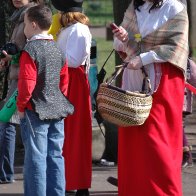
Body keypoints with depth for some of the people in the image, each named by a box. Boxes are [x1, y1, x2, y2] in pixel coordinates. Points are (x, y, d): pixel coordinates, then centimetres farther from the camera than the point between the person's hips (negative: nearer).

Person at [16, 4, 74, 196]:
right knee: (55, 157, 10)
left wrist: (21, 106, -7)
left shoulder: (30, 50, -14)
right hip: (57, 110, 7)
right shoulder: (58, 50, 10)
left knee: (36, 159, -3)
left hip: (35, 112, -7)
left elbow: (27, 83, -19)